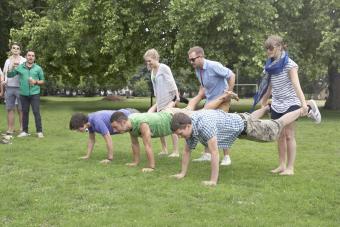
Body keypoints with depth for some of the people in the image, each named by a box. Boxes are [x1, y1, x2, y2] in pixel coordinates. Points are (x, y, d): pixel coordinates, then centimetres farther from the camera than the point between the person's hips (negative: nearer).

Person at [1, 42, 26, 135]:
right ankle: (10, 129, 5)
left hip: (20, 87, -4)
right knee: (9, 109, 2)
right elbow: (5, 73, 19)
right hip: (9, 87, 4)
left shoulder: (23, 60, 2)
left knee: (21, 109, -1)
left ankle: (22, 129, 4)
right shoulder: (8, 61, 15)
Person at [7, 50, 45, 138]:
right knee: (25, 112, 7)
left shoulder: (38, 68, 4)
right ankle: (25, 131, 14)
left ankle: (39, 132, -4)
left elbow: (42, 81, 9)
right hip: (23, 94, 2)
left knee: (36, 112, -6)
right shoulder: (20, 67, 6)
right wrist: (12, 67, -7)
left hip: (35, 94, -2)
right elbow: (9, 75, 10)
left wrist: (36, 82, -11)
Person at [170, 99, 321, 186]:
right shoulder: (188, 127, -19)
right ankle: (268, 107, 67)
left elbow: (214, 153, -43)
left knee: (275, 129, 10)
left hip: (241, 124, -6)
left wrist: (213, 180, -38)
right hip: (234, 126, 7)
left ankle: (307, 107, 26)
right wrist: (183, 173, -4)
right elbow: (187, 151, -4)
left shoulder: (204, 125, -44)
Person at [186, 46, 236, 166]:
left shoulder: (214, 66, -23)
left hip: (221, 100, -8)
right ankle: (207, 154, 15)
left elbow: (231, 76, -18)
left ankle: (226, 157, 4)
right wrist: (200, 95, 9)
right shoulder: (197, 70, 0)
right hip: (209, 101, 8)